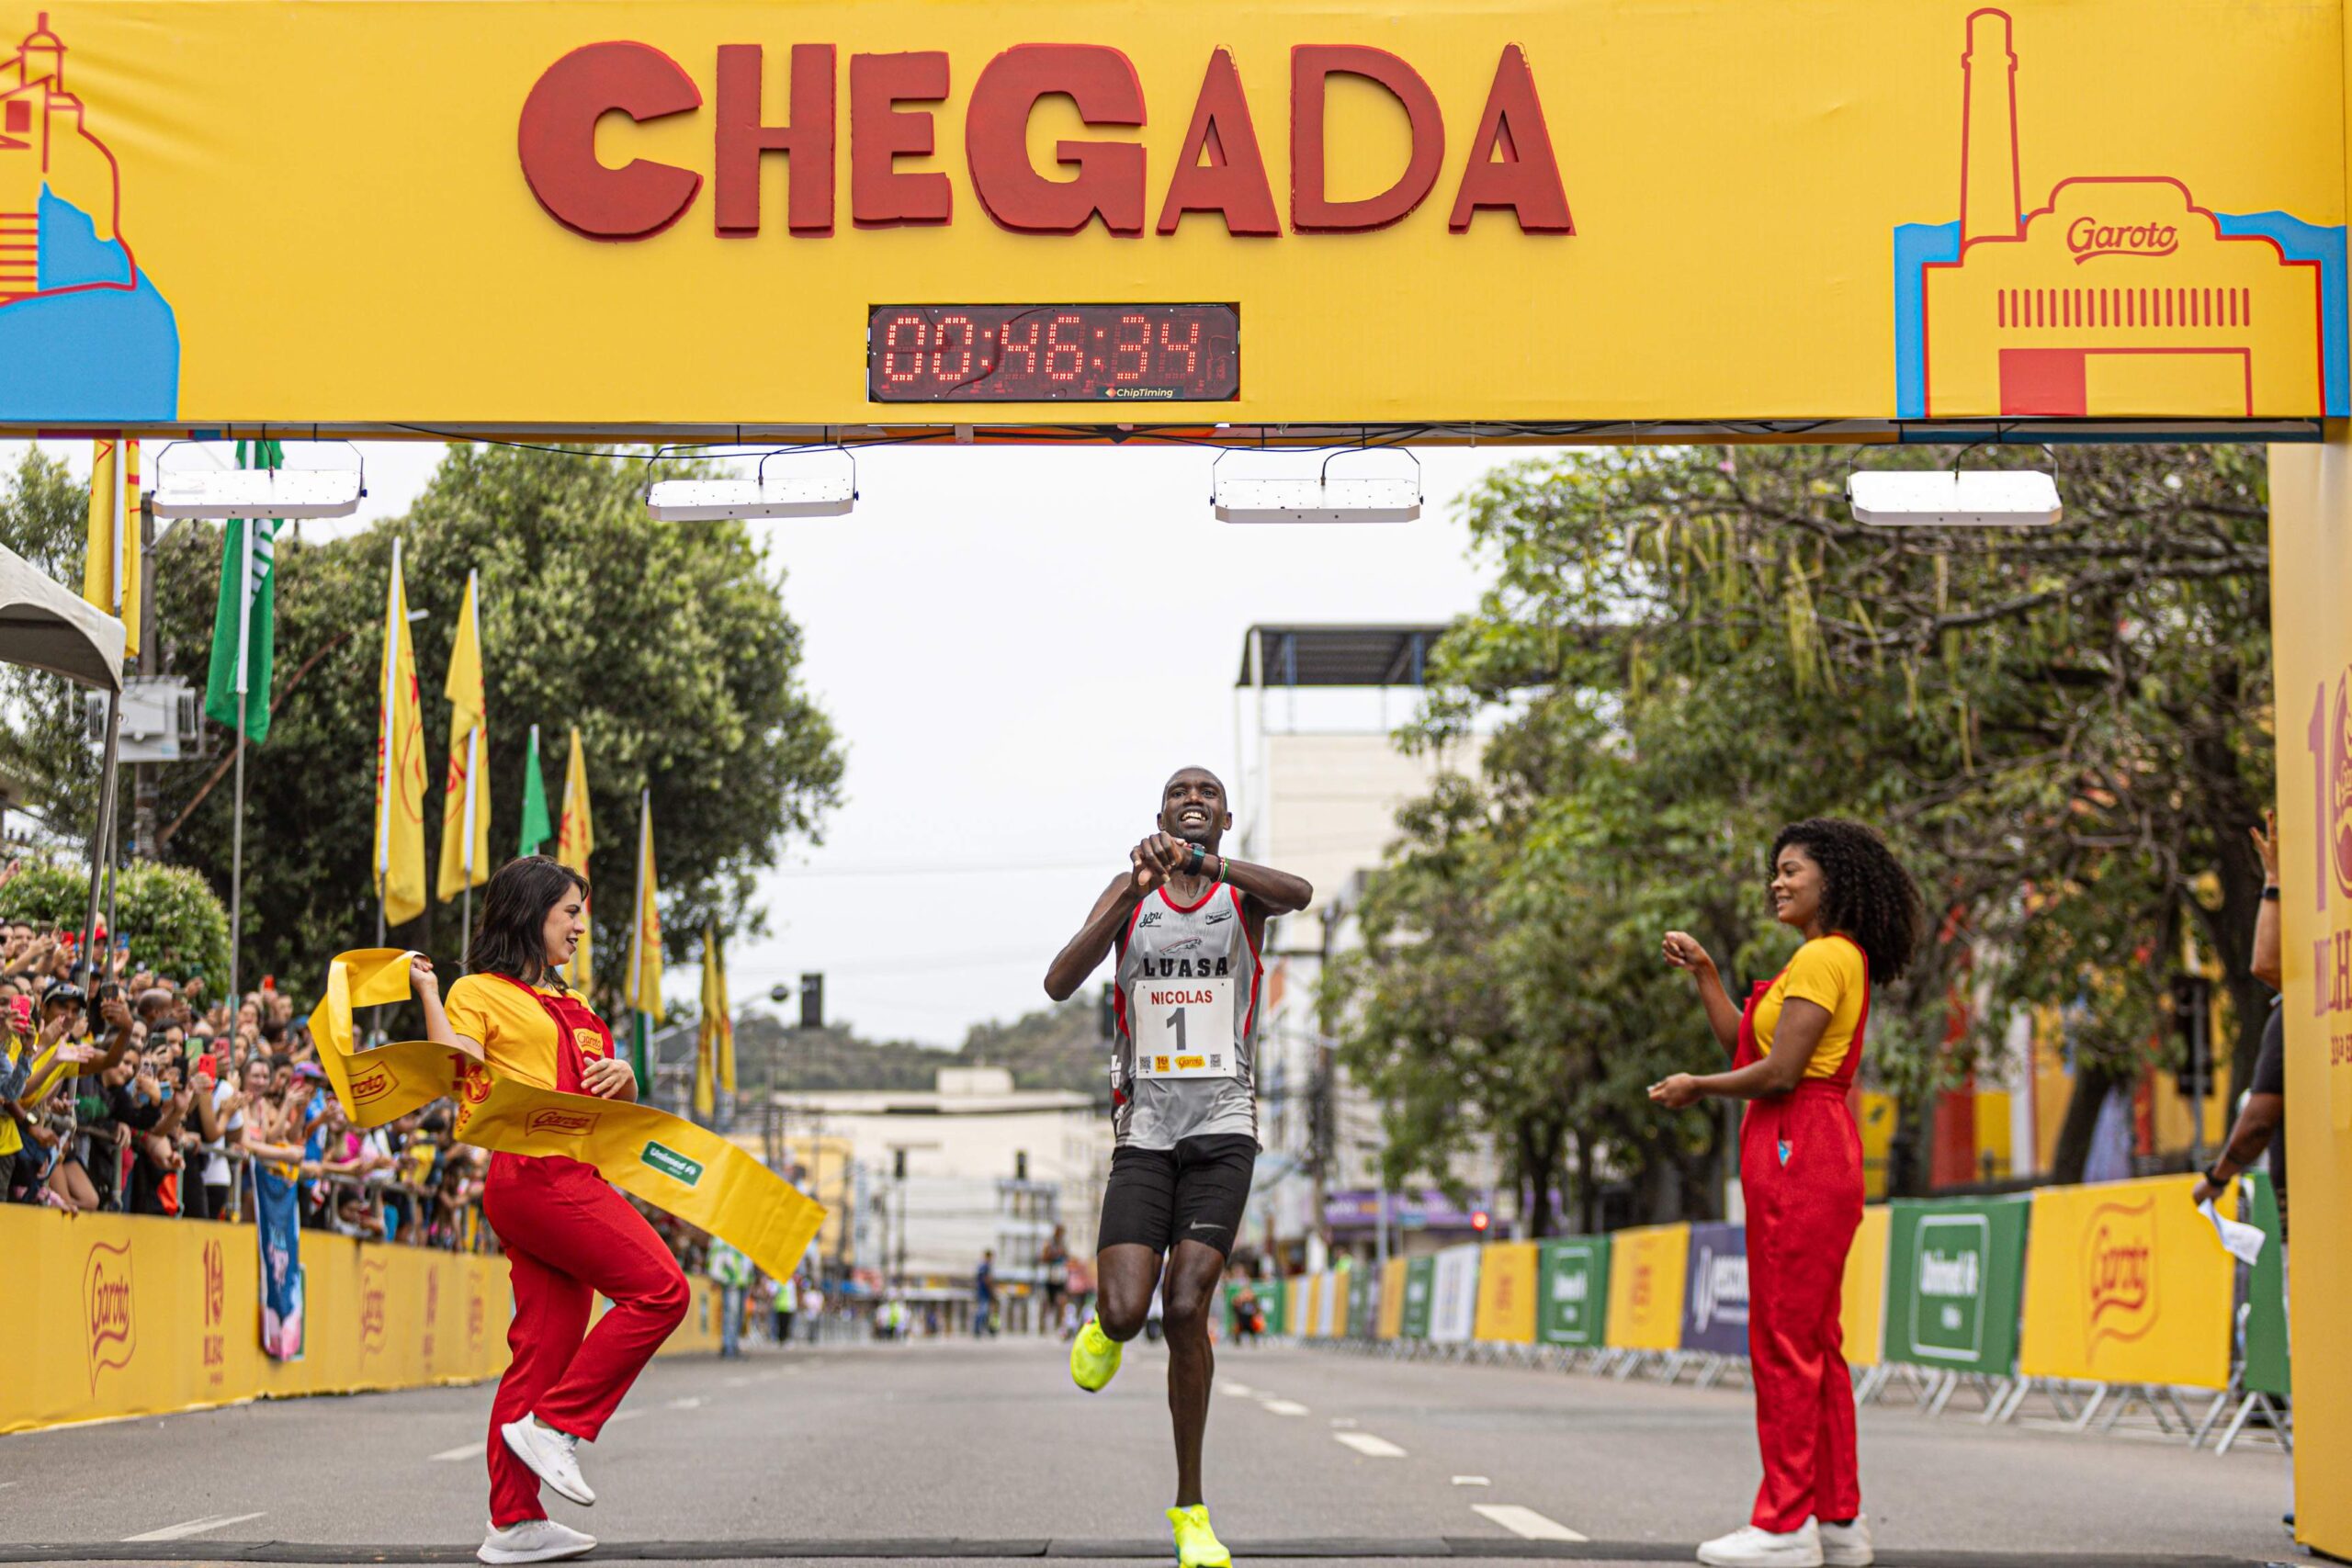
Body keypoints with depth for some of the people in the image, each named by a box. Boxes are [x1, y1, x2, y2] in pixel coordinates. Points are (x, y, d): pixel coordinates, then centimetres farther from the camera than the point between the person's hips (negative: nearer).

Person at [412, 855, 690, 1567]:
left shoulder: (570, 1006, 25)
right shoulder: (480, 992, 1)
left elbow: (620, 1105, 29)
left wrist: (623, 1077, 6)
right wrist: (428, 994, -13)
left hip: (572, 1176, 8)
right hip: (533, 1170, -8)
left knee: (544, 1348, 4)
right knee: (660, 1289, -15)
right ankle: (554, 1424, -10)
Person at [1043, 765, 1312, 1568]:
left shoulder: (1243, 894, 5)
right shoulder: (1131, 892, 9)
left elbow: (1299, 893, -21)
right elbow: (1060, 983, -7)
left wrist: (1205, 863, -35)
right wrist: (1137, 890, -16)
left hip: (1222, 1128, -1)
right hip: (1144, 1132, 1)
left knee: (1185, 1308, -11)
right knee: (1126, 1311, -15)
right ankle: (1104, 1327, 25)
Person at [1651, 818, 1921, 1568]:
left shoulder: (1822, 958, -12)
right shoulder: (1839, 959, 20)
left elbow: (1778, 1071, -17)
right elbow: (1745, 1045, 21)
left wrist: (1696, 1086, -3)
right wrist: (1703, 974, 17)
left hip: (1798, 1155, -11)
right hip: (1810, 1157, 11)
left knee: (1784, 1342, -8)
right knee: (1815, 1344, 12)